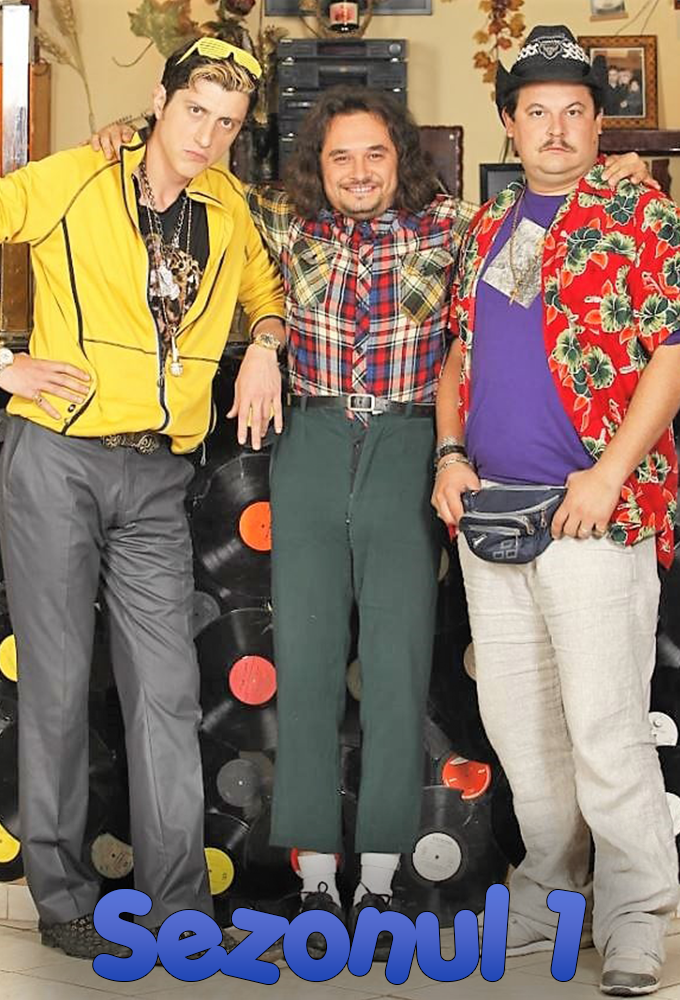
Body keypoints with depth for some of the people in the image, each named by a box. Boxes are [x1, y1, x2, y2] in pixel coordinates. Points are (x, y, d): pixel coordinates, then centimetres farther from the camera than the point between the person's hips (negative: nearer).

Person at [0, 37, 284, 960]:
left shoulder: (229, 207, 11)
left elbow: (265, 285, 29)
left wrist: (267, 340, 8)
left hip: (157, 477, 4)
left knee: (167, 691, 2)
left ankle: (180, 908, 10)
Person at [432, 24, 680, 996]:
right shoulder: (489, 227, 16)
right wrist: (451, 454, 6)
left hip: (593, 511, -6)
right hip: (490, 511, 6)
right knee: (513, 716, 12)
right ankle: (551, 889, 27)